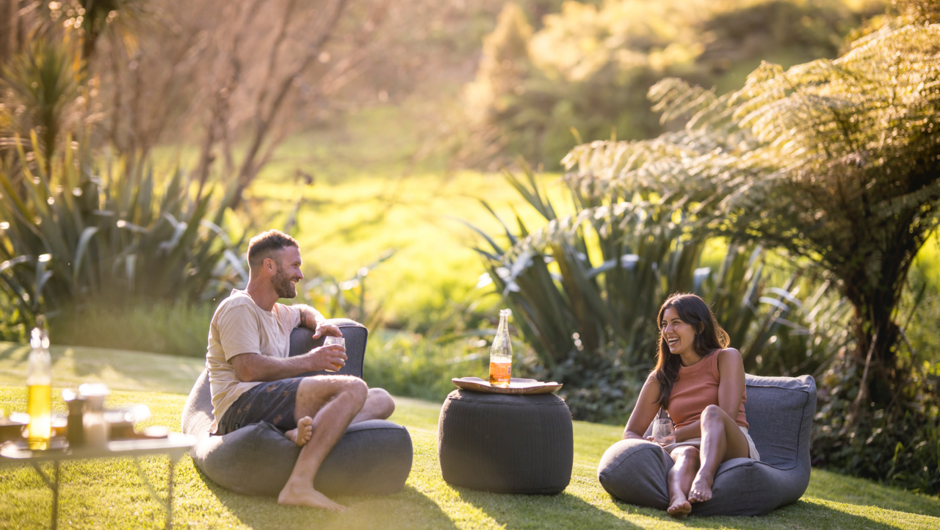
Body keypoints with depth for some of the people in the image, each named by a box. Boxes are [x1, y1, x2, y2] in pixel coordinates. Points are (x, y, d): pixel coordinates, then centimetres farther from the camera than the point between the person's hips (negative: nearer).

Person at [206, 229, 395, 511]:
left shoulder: (278, 314, 29)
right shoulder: (238, 308, 0)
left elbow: (303, 311, 53)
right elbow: (249, 369, -14)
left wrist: (320, 323, 27)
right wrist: (308, 362, -6)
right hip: (241, 406, -10)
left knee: (382, 399, 1)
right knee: (353, 389, -27)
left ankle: (307, 432, -29)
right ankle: (298, 485, -43)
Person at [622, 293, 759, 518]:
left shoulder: (726, 359, 7)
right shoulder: (660, 378, 18)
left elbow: (727, 416, -7)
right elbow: (630, 433, 15)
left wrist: (674, 436, -7)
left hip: (733, 447, -2)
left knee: (712, 412, -33)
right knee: (686, 453, -36)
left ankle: (704, 478, -62)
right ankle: (677, 499, -70)